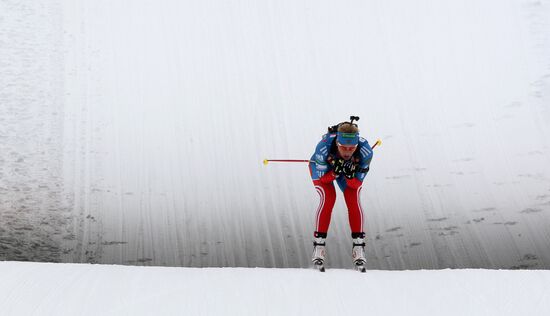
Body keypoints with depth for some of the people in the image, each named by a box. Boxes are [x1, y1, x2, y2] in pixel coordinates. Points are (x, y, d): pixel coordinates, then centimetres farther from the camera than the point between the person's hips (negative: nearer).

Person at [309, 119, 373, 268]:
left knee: (353, 199, -19)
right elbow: (321, 178, -26)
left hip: (350, 168, 2)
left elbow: (356, 184, -25)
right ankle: (318, 245, -10)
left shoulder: (365, 151, -36)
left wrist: (349, 175, -46)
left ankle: (358, 246, -7)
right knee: (328, 197, -23)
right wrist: (335, 173, -45)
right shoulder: (324, 147, -41)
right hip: (322, 168, -2)